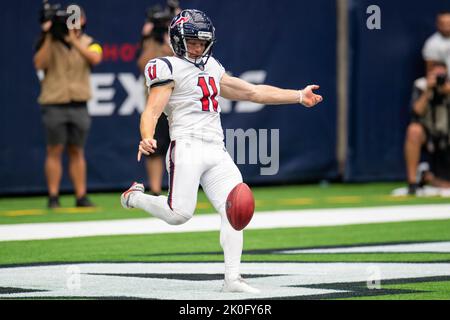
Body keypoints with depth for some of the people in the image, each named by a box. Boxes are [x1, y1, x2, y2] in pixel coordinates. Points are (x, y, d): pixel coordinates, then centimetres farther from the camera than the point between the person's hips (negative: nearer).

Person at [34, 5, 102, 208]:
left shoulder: (88, 43, 7)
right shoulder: (50, 42, 3)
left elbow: (95, 58, -14)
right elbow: (39, 64, -11)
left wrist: (73, 40, -20)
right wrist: (48, 38, -17)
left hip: (79, 105, 2)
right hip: (54, 105, -2)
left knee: (77, 151, 7)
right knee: (55, 151, -3)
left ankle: (81, 196, 9)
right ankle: (53, 197, -1)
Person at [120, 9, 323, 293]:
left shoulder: (212, 69, 23)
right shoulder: (170, 69, 1)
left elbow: (253, 92, 27)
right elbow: (152, 111, -10)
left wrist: (299, 96, 24)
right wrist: (147, 139, -32)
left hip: (217, 152, 7)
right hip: (187, 147, -7)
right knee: (180, 213, -16)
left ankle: (232, 278, -6)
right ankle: (135, 197, 13)